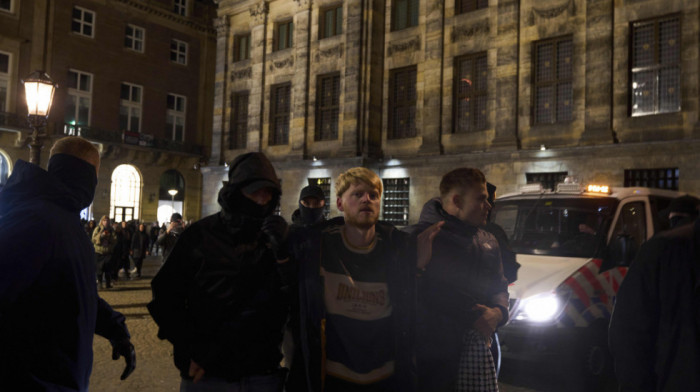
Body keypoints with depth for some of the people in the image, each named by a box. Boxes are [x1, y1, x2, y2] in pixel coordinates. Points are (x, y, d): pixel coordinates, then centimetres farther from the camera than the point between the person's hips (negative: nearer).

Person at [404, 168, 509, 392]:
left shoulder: (488, 241, 17)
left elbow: (500, 286, 22)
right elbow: (433, 292, -16)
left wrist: (497, 312, 0)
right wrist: (474, 318, -14)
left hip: (476, 350, 6)